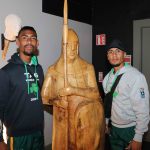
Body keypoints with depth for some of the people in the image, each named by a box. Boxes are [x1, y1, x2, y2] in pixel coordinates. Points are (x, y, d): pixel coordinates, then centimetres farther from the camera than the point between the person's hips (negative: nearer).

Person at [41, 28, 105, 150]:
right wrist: (56, 101, -18)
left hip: (87, 120, 0)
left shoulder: (88, 68, -3)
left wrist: (74, 90, -21)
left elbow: (95, 93, -10)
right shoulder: (53, 70, -1)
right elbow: (44, 97, 1)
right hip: (64, 121, 1)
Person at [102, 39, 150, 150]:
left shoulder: (136, 76, -20)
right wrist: (105, 121, 15)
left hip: (130, 129, -6)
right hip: (113, 127, 6)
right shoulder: (108, 77, 1)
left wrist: (138, 138, -17)